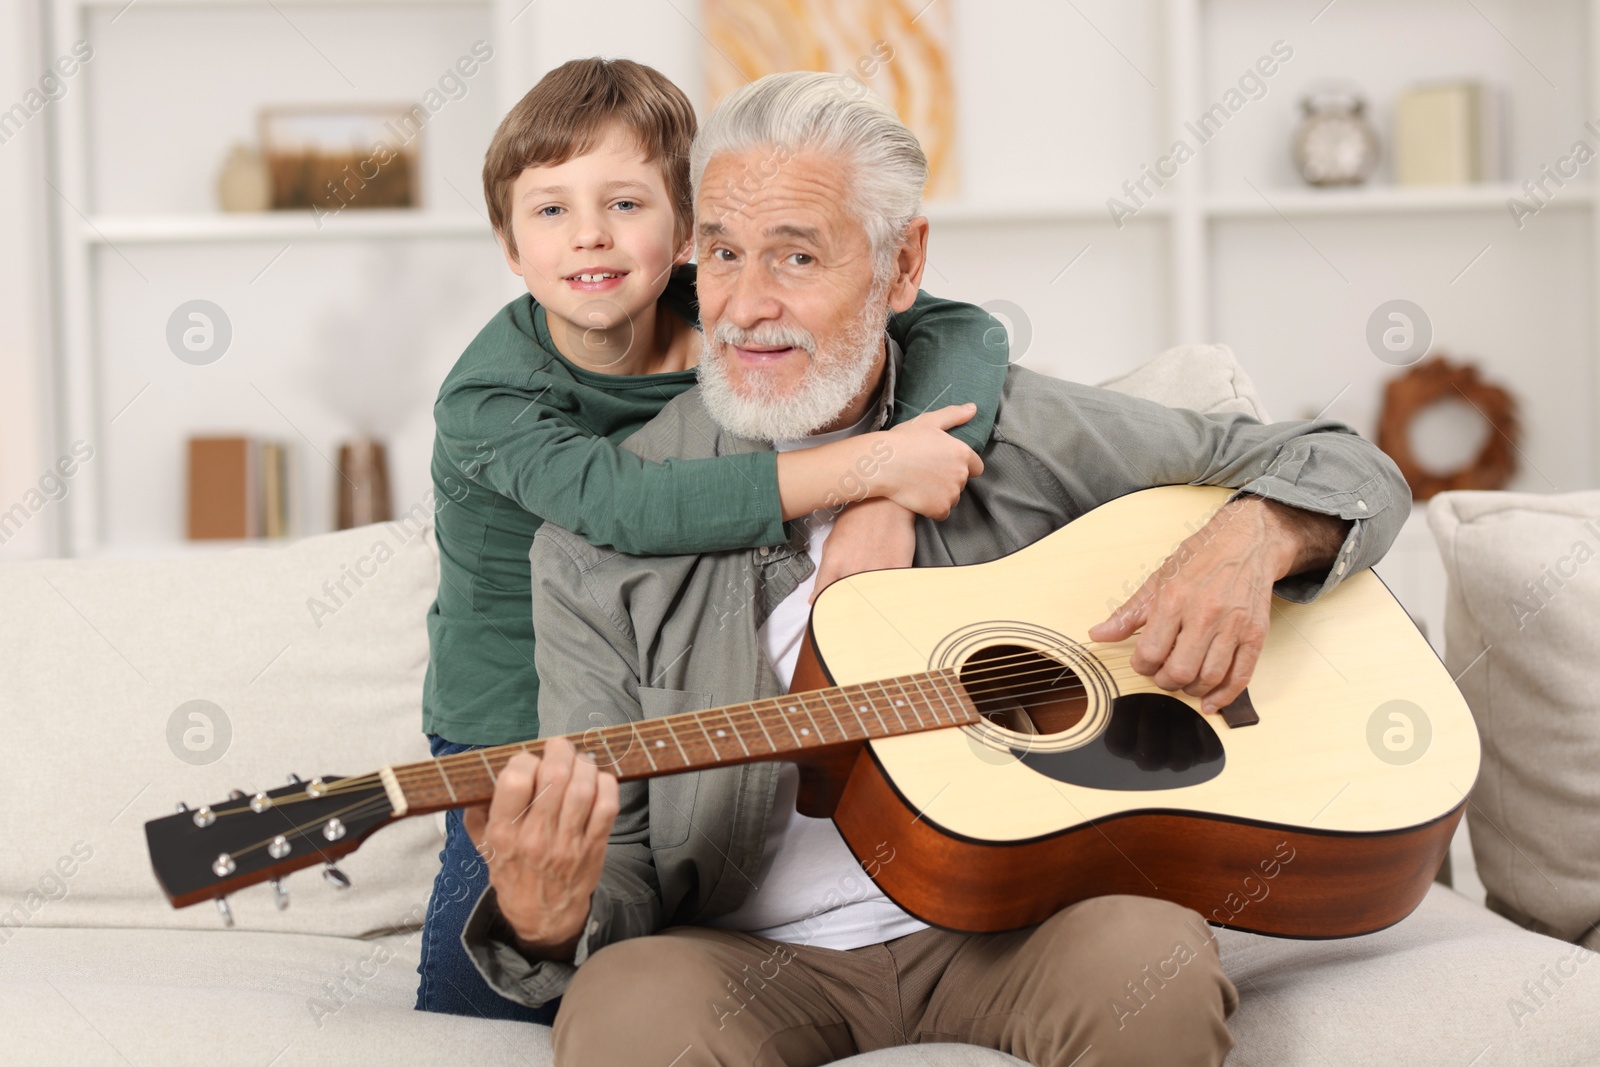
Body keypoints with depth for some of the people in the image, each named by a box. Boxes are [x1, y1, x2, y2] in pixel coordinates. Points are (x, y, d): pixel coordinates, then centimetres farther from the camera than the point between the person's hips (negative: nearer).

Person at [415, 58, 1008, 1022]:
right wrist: (872, 463, -44)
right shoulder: (488, 399, -21)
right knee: (481, 1015, -6)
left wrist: (888, 504, -35)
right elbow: (616, 500, -41)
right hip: (516, 750, -2)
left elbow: (965, 331, -16)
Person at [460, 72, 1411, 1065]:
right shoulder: (602, 537, 0)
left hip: (1013, 915, 2)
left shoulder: (1013, 431, 4)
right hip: (756, 953, -1)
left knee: (1156, 967, -31)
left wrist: (1251, 540, -11)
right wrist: (548, 921, -25)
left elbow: (1348, 470, 12)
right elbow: (616, 869, -1)